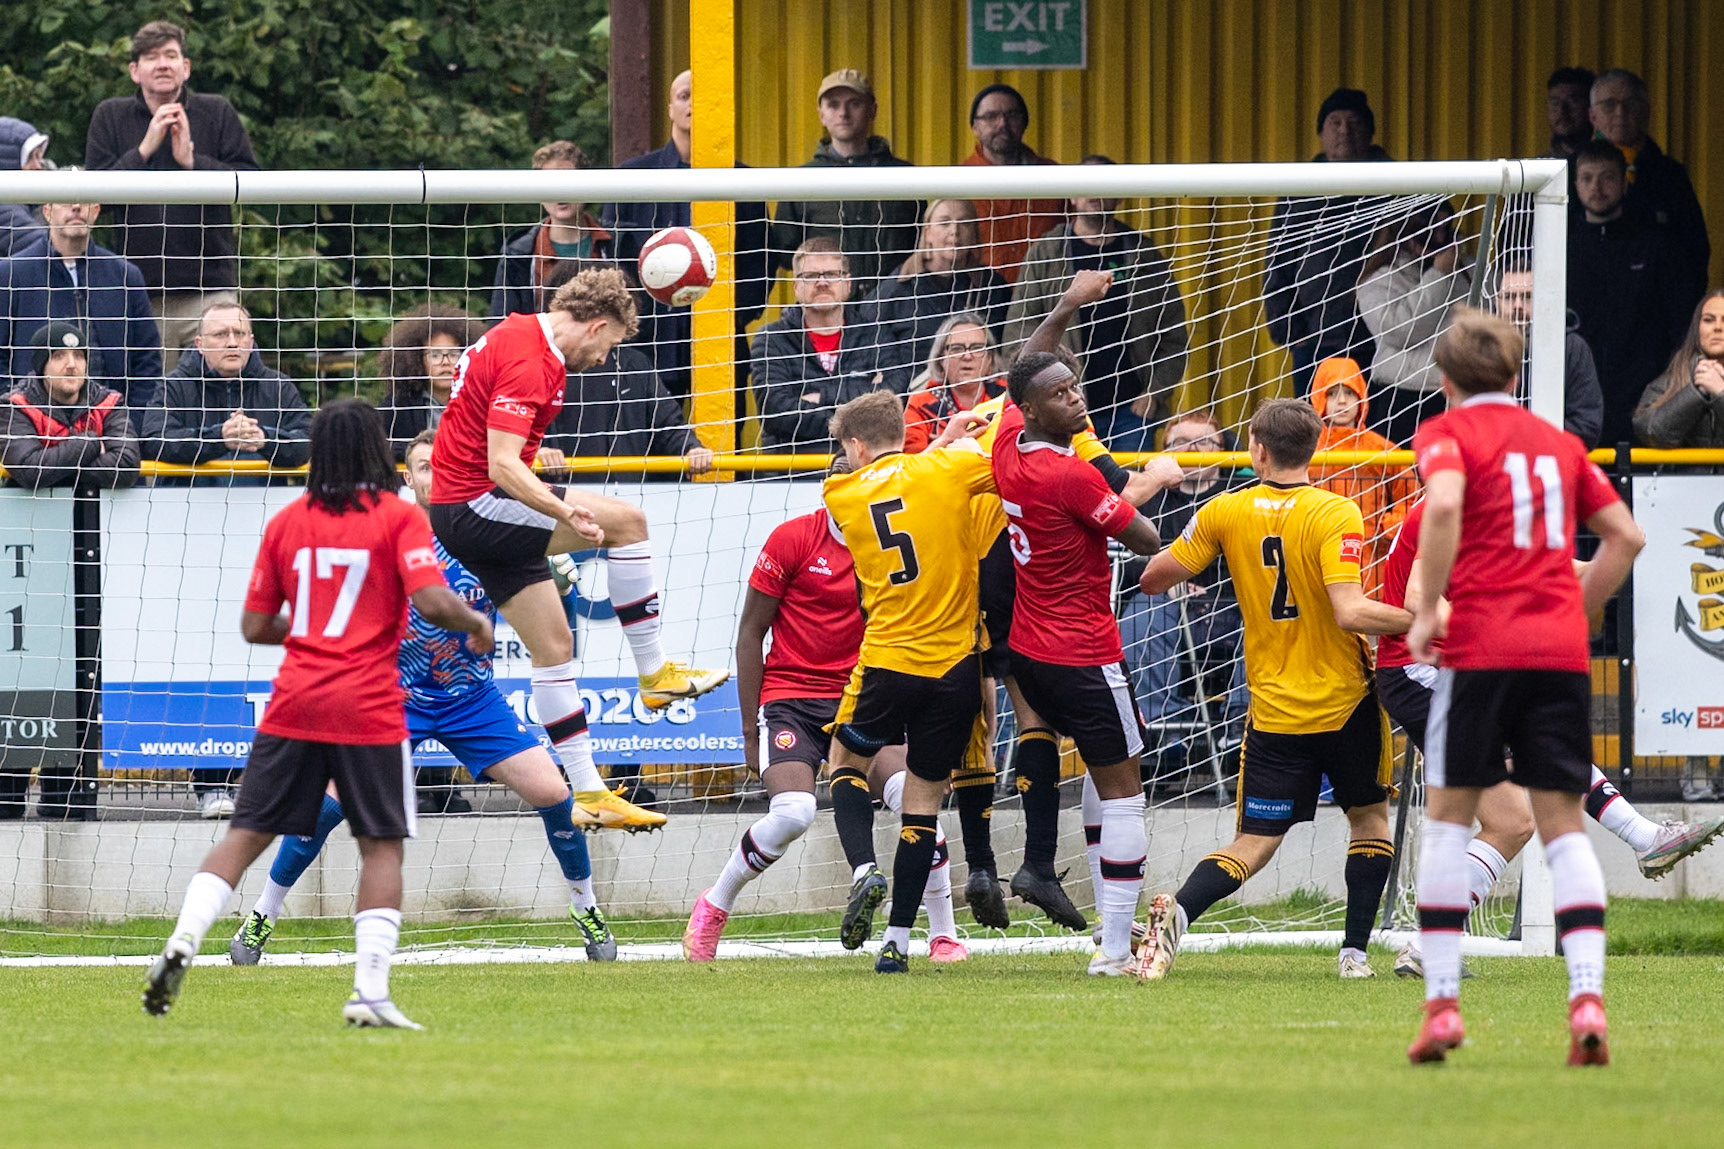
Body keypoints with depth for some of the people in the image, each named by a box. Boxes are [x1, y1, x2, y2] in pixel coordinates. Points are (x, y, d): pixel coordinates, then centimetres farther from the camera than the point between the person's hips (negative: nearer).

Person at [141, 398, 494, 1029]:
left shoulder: (286, 522, 10)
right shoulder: (399, 517, -2)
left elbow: (255, 627, 11)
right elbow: (433, 601, -14)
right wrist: (476, 623, 6)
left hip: (294, 706, 3)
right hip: (369, 712, -3)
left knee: (245, 836, 7)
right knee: (382, 847, 5)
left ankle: (183, 941, -12)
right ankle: (369, 992, -2)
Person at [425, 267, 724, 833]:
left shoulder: (523, 335, 11)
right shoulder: (528, 361, -20)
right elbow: (501, 466, -29)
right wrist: (566, 511, -40)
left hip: (460, 506, 10)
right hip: (477, 506, -10)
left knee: (554, 645, 10)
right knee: (625, 519, -15)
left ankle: (588, 791, 10)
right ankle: (654, 670, -5)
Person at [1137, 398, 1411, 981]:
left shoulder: (1224, 513, -2)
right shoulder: (1336, 514, -12)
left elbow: (1153, 577, 3)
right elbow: (1349, 611, -22)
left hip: (1274, 709, 2)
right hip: (1343, 697, -2)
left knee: (1255, 843, 2)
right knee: (1370, 817, 20)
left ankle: (1178, 910, -24)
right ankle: (1355, 950, 11)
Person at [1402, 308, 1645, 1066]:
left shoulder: (1447, 434, 2)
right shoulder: (1558, 442, 18)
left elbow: (1444, 504, -19)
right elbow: (1626, 534, 19)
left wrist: (1427, 610, -13)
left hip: (1479, 645, -4)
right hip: (1561, 651, 4)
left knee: (1449, 815, 7)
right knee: (1563, 823, 4)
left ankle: (1442, 1002, 1)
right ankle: (1587, 997, -12)